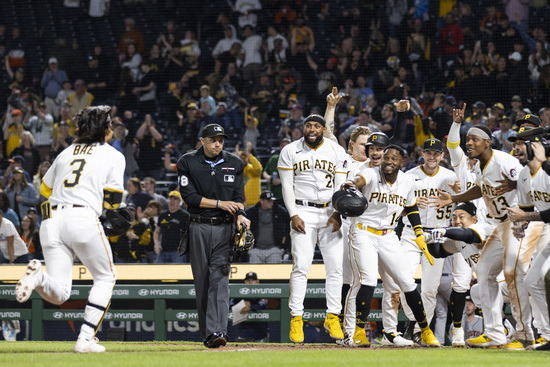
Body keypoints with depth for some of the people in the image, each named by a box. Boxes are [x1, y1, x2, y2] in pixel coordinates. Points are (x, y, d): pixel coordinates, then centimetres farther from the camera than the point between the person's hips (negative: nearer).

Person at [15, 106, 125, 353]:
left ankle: (38, 276, -30)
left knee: (59, 294, 5)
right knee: (105, 277, 17)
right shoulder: (113, 156, 9)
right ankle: (85, 339, 3)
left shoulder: (66, 153, 21)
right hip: (83, 219, -4)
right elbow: (113, 200, 1)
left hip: (51, 220, 4)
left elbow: (45, 189, 30)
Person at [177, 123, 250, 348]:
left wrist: (240, 216, -13)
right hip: (199, 228, 0)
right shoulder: (188, 163, 2)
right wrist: (220, 203, -11)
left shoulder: (234, 164, 10)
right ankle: (207, 333, 8)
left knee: (219, 278, -13)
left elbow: (238, 196, 7)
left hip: (225, 228, 0)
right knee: (201, 280, 1)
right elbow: (189, 196, -6)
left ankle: (217, 332, -23)